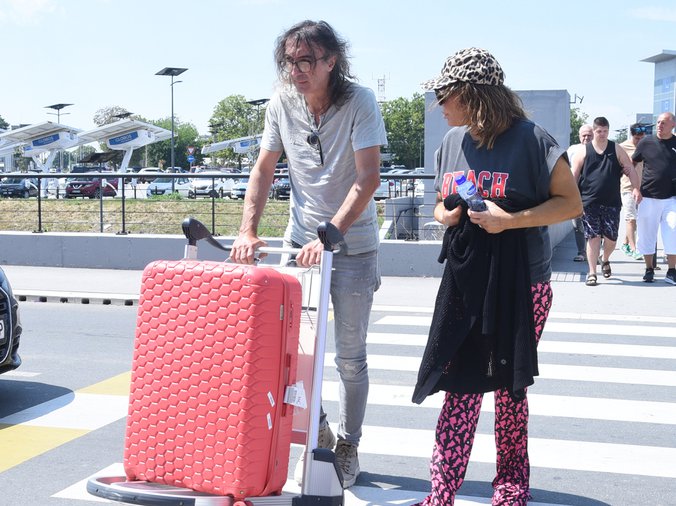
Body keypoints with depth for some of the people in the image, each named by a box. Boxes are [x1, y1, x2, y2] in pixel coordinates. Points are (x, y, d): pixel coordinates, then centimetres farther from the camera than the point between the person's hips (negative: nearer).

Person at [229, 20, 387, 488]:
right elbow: (264, 171, 4)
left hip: (353, 246, -3)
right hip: (300, 240, 3)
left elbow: (368, 178, -21)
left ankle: (348, 445, 25)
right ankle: (317, 431, 25)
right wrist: (248, 230, -7)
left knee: (350, 356, 5)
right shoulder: (282, 103, -3)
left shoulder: (360, 102, -15)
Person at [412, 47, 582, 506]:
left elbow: (571, 203, -9)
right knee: (461, 386, 0)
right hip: (465, 280, 4)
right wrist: (446, 214, -3)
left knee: (510, 385, 8)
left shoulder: (529, 139, -10)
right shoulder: (453, 142, 8)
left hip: (521, 283, -4)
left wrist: (511, 219, -21)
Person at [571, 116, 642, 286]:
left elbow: (630, 169, 5)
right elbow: (574, 176, 3)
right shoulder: (584, 151, 3)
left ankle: (605, 260, 34)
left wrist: (636, 188, -10)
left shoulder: (616, 149, 7)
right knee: (593, 237, -3)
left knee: (611, 237, 2)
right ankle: (592, 273, 5)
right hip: (589, 202, -2)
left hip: (612, 202, 2)